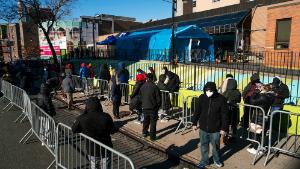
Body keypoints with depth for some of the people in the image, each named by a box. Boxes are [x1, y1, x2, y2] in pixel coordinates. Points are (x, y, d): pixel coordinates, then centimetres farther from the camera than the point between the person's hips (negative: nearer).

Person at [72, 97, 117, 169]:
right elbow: (113, 131, -7)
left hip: (91, 150, 1)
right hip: (105, 150, -1)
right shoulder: (106, 117, -20)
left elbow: (74, 130, 1)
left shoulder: (81, 119, -17)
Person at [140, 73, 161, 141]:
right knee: (153, 122, 5)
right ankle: (152, 136, 9)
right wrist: (157, 106, 5)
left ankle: (144, 132, 35)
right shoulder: (155, 87, -16)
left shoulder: (142, 87, 0)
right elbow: (158, 99, -11)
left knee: (146, 120, 21)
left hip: (144, 107, 5)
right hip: (153, 108, -5)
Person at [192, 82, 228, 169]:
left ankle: (217, 160, 43)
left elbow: (224, 115, -9)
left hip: (215, 129, -2)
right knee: (203, 146, 16)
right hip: (203, 128, 2)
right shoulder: (202, 97, -6)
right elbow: (197, 111, 4)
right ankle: (204, 161, 36)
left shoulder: (221, 99, -15)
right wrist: (194, 123, 6)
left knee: (216, 146, 17)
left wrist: (224, 128, -8)